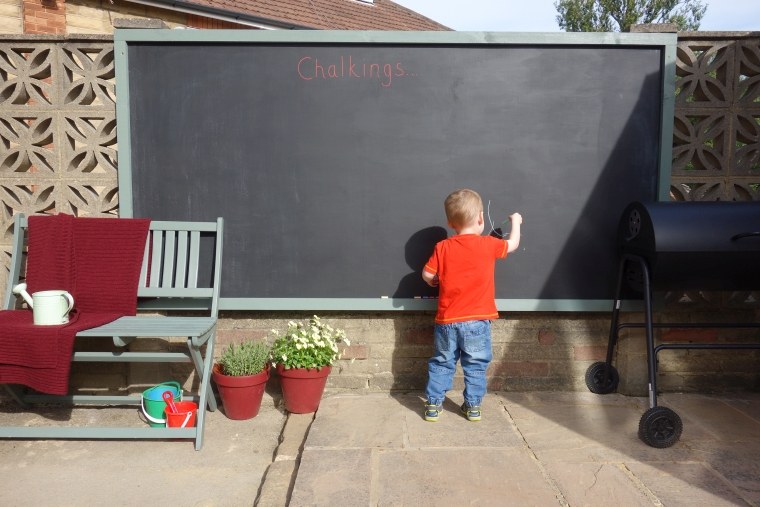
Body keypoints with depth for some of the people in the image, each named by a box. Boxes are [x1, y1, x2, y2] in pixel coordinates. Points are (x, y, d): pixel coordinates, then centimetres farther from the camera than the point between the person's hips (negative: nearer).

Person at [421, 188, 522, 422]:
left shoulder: (442, 247, -4)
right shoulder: (488, 245, -5)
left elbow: (427, 274, -1)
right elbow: (513, 244, 12)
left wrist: (433, 281, 23)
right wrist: (515, 222, 29)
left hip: (447, 321, 1)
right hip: (477, 321, -1)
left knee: (441, 363, 14)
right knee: (476, 365, 14)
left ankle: (433, 404, 17)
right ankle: (473, 406, 20)